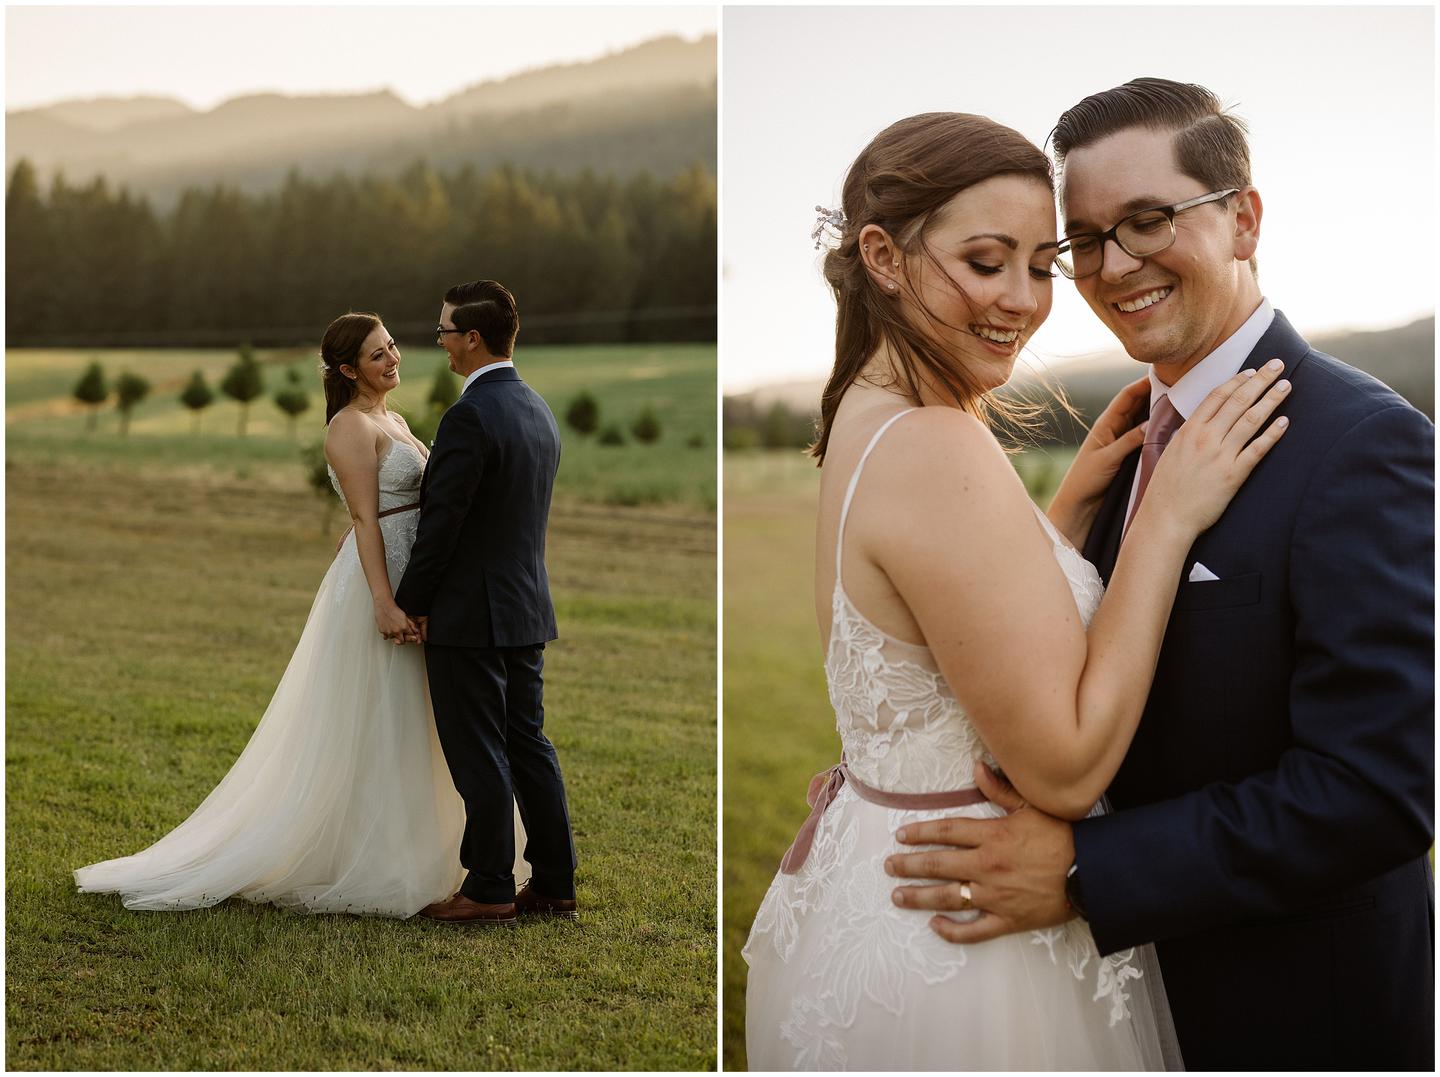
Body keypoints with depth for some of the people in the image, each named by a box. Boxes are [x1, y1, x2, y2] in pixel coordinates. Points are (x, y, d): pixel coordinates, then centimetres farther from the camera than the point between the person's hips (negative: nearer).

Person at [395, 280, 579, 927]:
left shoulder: (469, 416, -19)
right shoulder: (539, 411, 10)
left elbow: (442, 521, -19)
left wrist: (410, 603, -8)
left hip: (471, 611, -9)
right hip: (528, 607, 9)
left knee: (479, 756, -1)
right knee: (528, 746, 13)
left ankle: (489, 891, 6)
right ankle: (554, 885, 18)